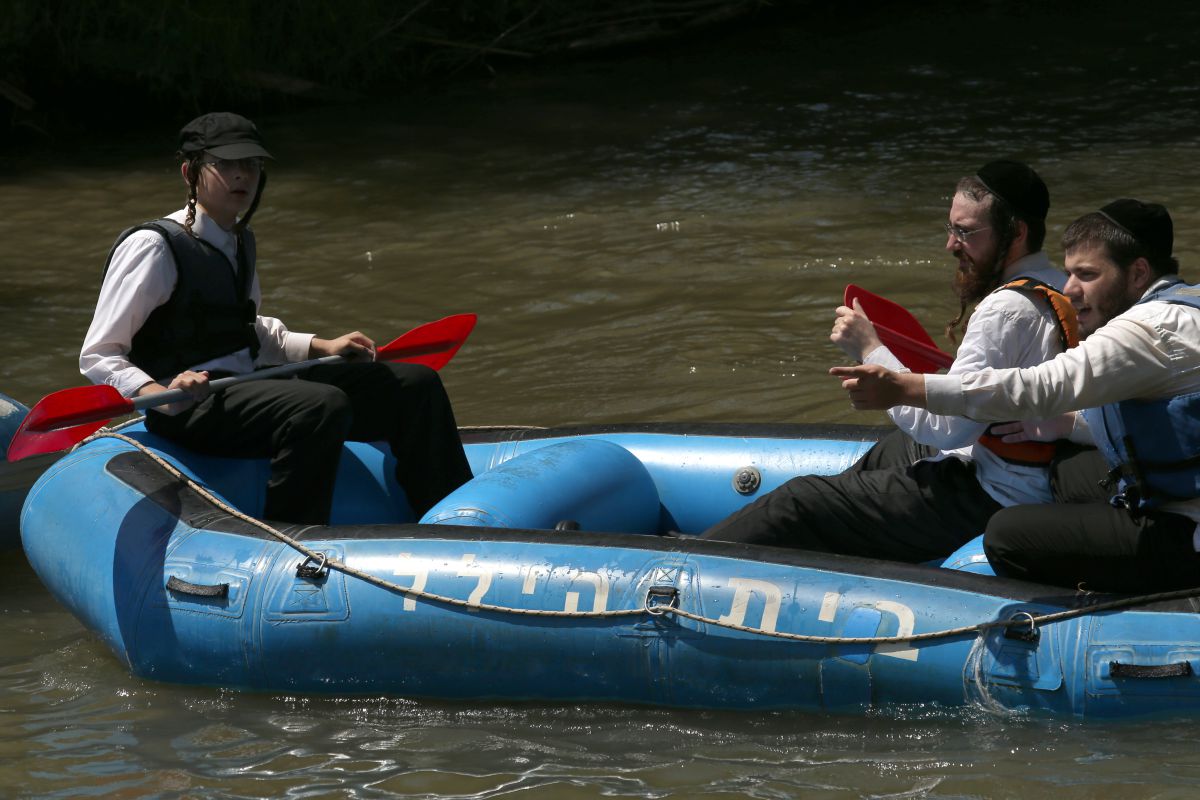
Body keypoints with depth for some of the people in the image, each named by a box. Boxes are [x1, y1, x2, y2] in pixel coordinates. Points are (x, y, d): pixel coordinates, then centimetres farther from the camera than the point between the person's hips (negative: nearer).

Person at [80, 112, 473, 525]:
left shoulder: (239, 243, 17)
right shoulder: (152, 247, -9)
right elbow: (97, 357, -11)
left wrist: (321, 347, 21)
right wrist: (159, 394, -29)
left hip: (250, 386, 9)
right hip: (192, 408, -9)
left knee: (415, 385, 3)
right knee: (324, 407, -37)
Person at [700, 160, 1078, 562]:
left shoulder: (1007, 310, -25)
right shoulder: (1058, 288, 6)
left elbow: (947, 428, -27)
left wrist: (871, 350, -19)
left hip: (986, 502, -11)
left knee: (799, 503, -4)